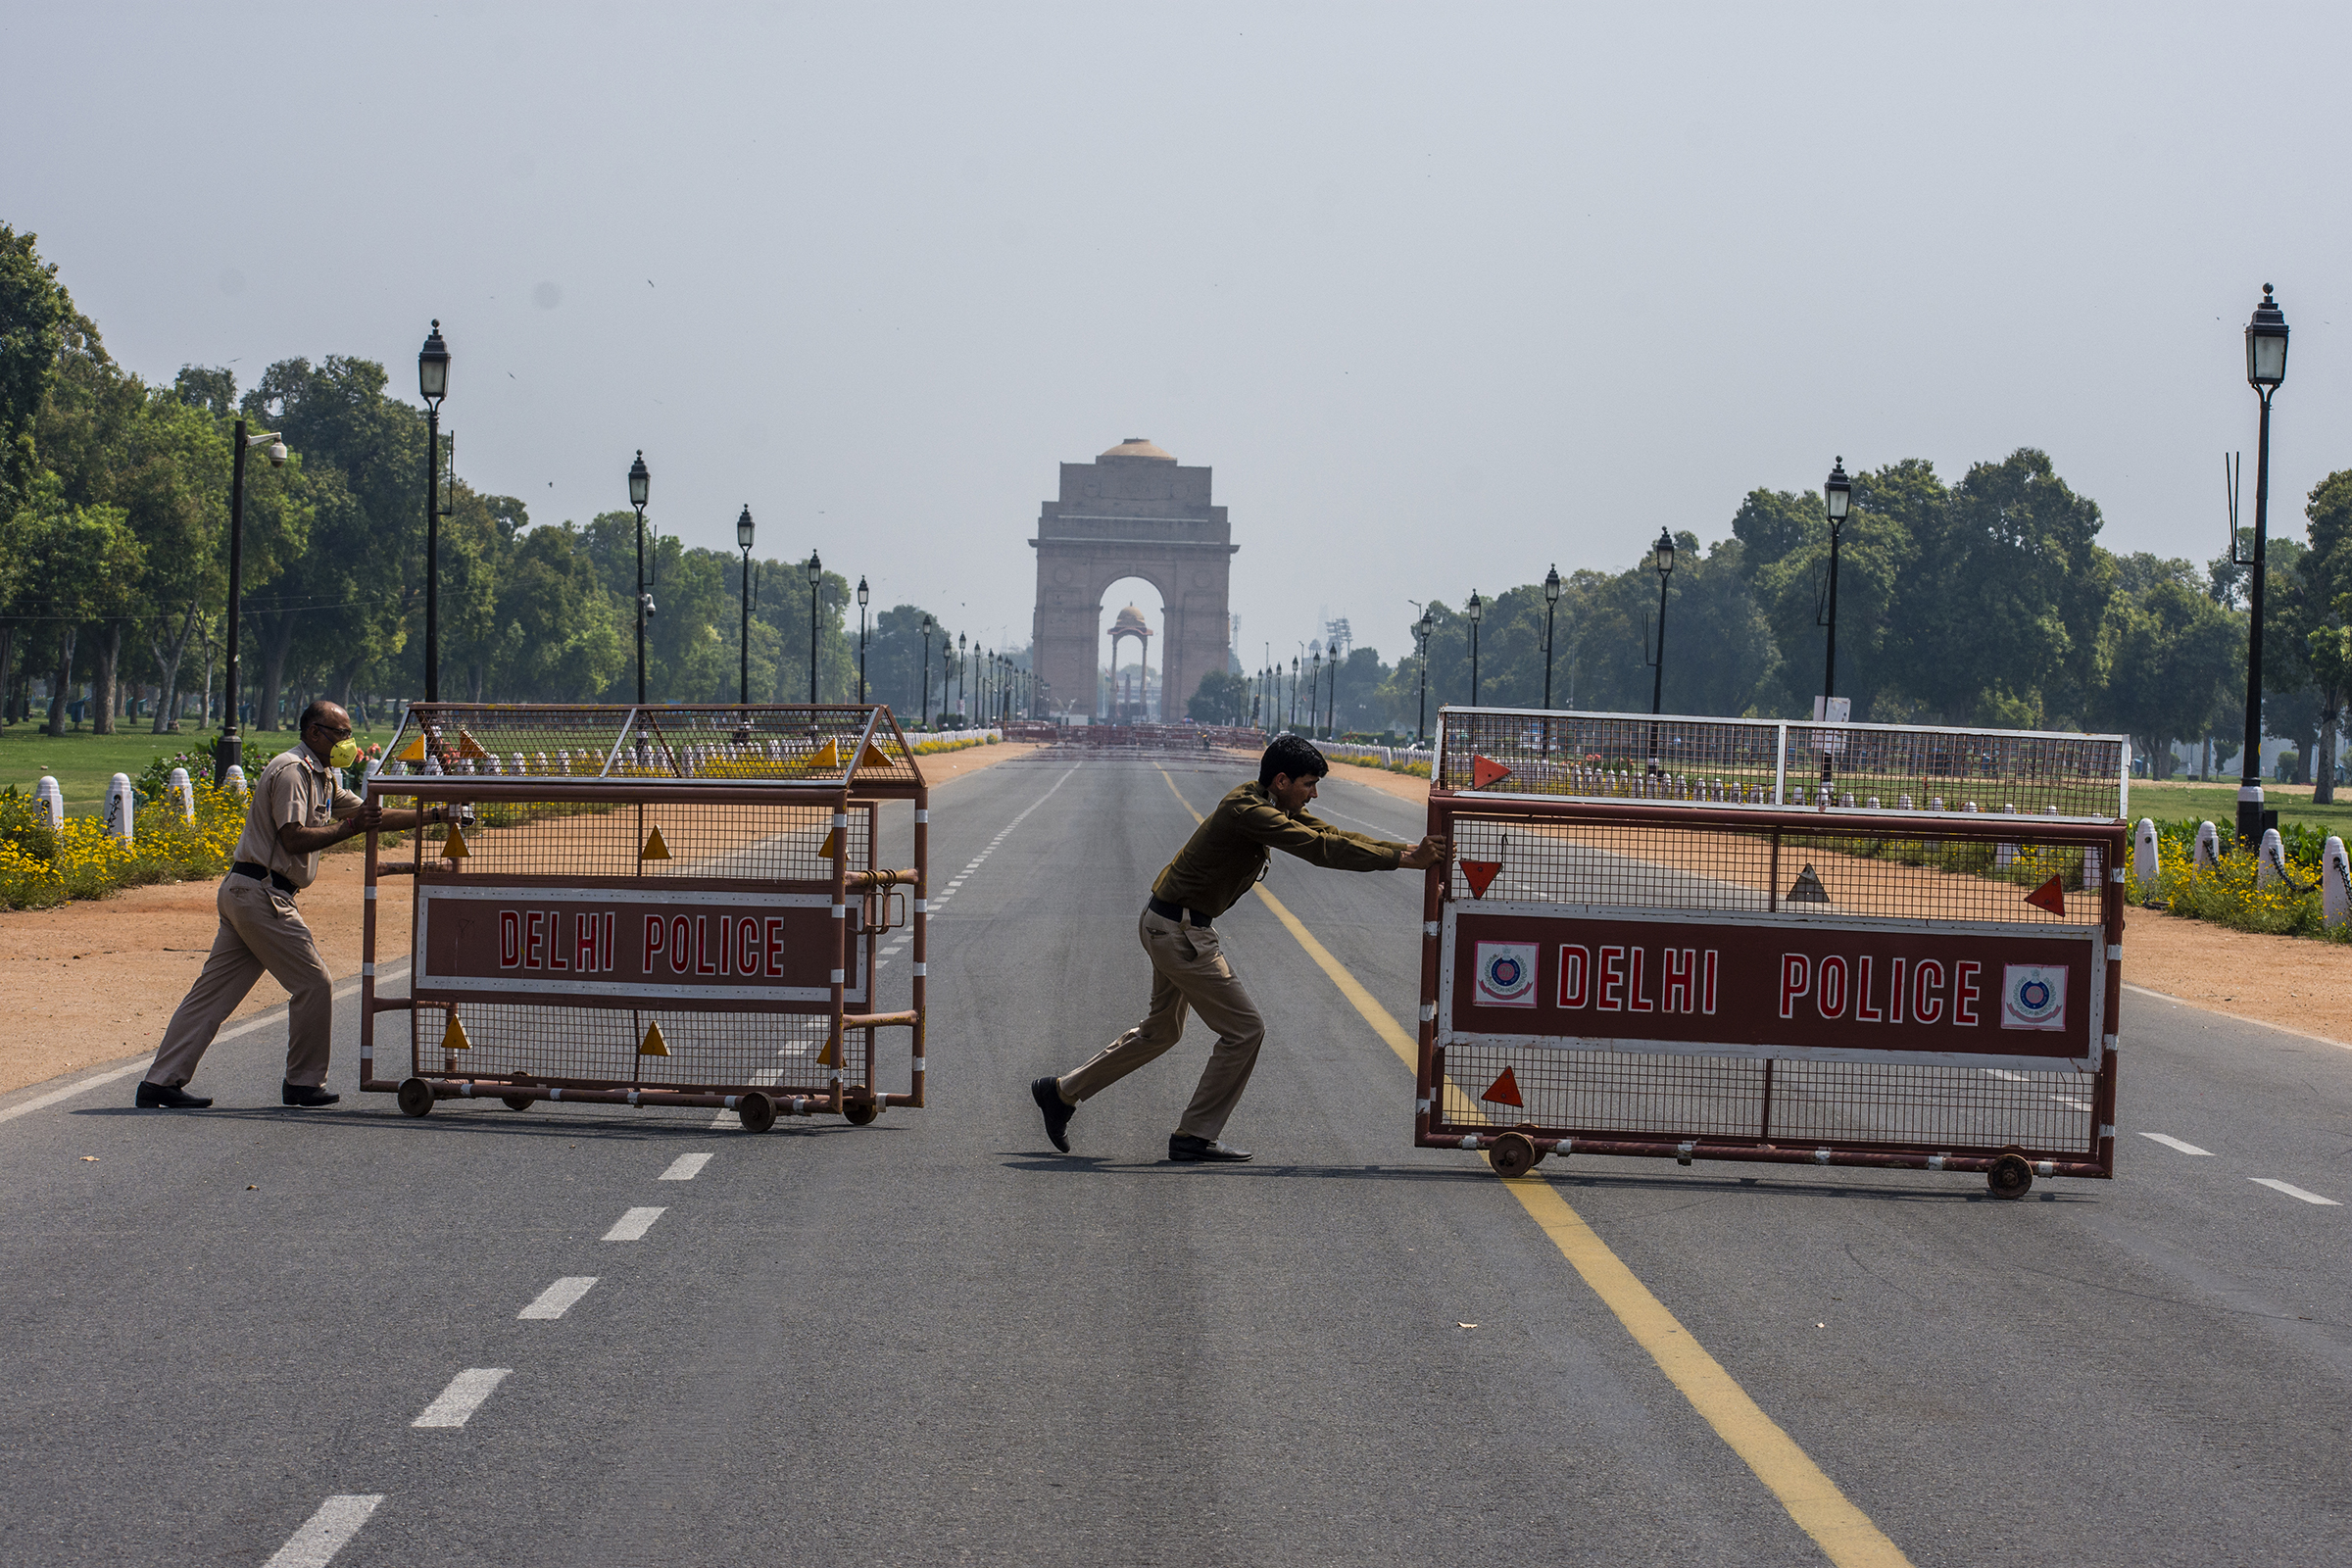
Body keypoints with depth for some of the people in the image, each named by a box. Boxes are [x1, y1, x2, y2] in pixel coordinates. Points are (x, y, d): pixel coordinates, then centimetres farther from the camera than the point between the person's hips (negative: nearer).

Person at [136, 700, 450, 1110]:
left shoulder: (323, 777, 21)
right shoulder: (292, 771, -11)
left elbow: (370, 815, 25)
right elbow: (294, 838, -20)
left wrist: (434, 816, 19)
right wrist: (349, 828, -18)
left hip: (240, 893, 10)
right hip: (262, 893, -10)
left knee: (213, 992, 6)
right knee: (313, 983, -3)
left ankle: (160, 1083, 3)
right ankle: (303, 1083, 7)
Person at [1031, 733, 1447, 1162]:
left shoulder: (1272, 807, 7)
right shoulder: (1248, 812, -24)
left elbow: (1332, 835, 9)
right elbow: (1321, 849, -29)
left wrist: (1408, 849, 0)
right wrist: (1402, 861, -28)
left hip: (1169, 925, 11)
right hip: (1178, 929, -11)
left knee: (1161, 1030, 24)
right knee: (1244, 1029, -6)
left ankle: (1062, 1093, 31)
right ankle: (1193, 1137, 2)